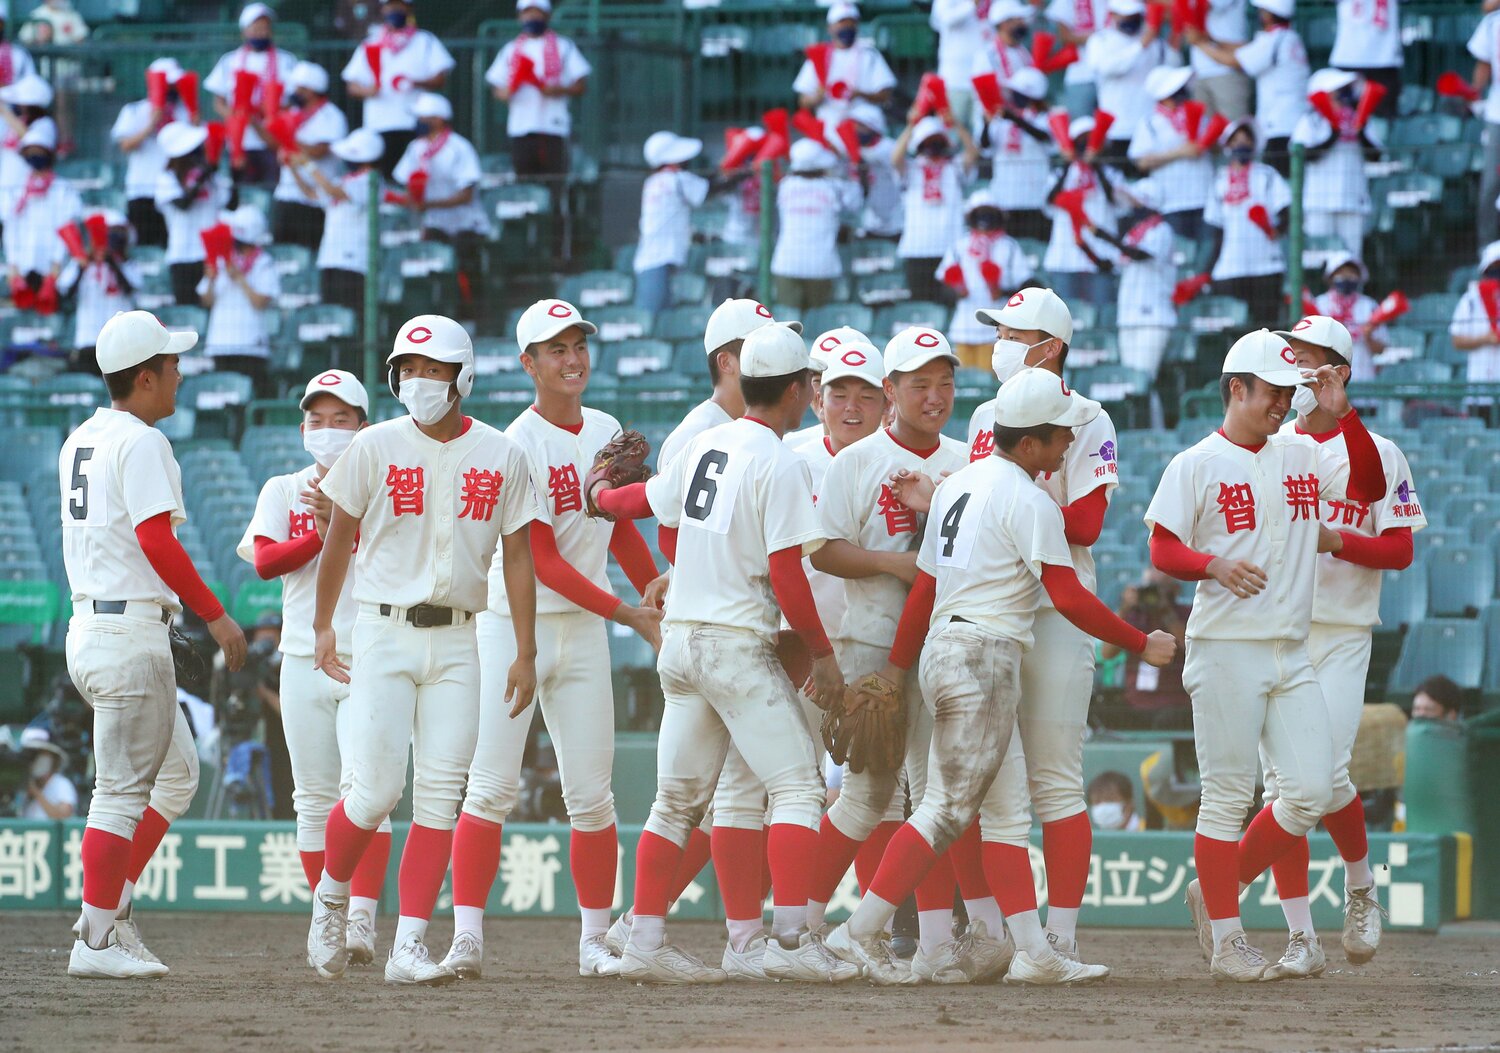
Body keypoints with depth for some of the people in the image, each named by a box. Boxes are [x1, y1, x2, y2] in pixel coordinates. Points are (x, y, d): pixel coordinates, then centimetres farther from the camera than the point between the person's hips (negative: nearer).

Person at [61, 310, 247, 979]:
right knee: (124, 787, -7)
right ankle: (96, 941, -8)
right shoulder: (140, 443, -12)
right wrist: (215, 616, -15)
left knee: (176, 773, 18)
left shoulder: (79, 441, 16)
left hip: (87, 627, 10)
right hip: (131, 633, -10)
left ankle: (109, 908, 13)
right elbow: (157, 541, -20)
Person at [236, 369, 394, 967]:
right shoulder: (282, 491, 13)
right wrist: (326, 532, -9)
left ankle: (361, 918, -23)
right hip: (304, 663, 3)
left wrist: (340, 522, -20)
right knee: (315, 799, 3)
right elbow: (264, 560, -2)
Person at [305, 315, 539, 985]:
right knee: (376, 789, -10)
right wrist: (322, 628, 11)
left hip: (455, 642, 2)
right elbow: (339, 539, 8)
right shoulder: (376, 447, -3)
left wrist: (526, 653, 3)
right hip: (384, 633, -2)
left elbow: (517, 558, 7)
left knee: (440, 796, -4)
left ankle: (409, 947, -2)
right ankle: (331, 898, 18)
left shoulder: (500, 457, 3)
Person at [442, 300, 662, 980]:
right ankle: (467, 935, -9)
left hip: (584, 633, 6)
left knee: (592, 794, 4)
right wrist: (630, 615, -18)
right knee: (492, 787, -9)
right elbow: (542, 561, -16)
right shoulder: (518, 445, -13)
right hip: (513, 625, -5)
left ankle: (595, 941, 9)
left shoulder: (607, 432, 9)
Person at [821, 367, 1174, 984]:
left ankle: (1033, 952, 8)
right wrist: (1142, 644, -5)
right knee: (950, 808, -7)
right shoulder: (1029, 500, -10)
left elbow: (925, 584, 17)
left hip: (939, 650, 9)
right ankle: (862, 930, -11)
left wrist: (897, 665, 18)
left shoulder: (956, 485, 15)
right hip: (987, 655, -9)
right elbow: (1069, 597, -14)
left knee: (999, 806, 9)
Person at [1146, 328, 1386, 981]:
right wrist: (1216, 565, -24)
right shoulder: (1197, 465, -2)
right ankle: (1226, 940, 3)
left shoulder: (1302, 455, 15)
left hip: (1293, 653, 6)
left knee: (1311, 792, -1)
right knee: (1228, 797, -4)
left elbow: (1369, 487, 9)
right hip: (1226, 650, -6)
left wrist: (1343, 415, 0)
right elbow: (1162, 549, -5)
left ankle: (1217, 893, 17)